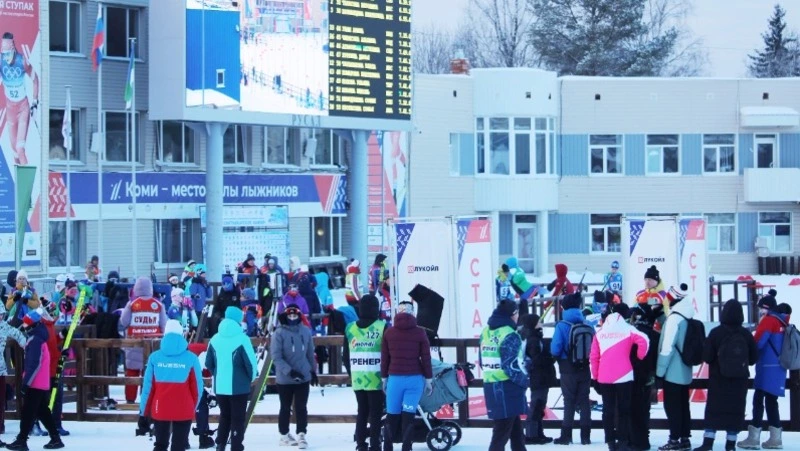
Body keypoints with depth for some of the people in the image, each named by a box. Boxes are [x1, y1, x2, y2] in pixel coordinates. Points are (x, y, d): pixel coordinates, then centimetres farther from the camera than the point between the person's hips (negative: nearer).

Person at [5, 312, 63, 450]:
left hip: (34, 384, -10)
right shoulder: (39, 339, 15)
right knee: (43, 412, 14)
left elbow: (34, 364, -21)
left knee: (28, 413, -6)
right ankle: (55, 439, 14)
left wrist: (26, 382, -20)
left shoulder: (35, 340, -15)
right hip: (43, 385, 10)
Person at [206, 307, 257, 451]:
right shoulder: (242, 339, -15)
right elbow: (251, 363, -15)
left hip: (220, 386, 5)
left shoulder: (215, 339, 3)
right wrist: (251, 377, 4)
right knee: (238, 418, 2)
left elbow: (209, 363, 8)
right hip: (239, 387, -5)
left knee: (224, 416, 20)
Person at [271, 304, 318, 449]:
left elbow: (310, 353, 13)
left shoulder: (305, 331, 2)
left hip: (303, 377, 3)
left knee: (301, 408, 0)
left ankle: (301, 435, 1)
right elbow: (276, 357, -15)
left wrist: (313, 371, 18)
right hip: (285, 379, -3)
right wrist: (289, 371, -22)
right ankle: (284, 435, 21)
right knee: (286, 408, 10)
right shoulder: (279, 333, -12)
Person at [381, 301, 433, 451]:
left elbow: (384, 358, 5)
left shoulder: (389, 333, 2)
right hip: (415, 378, -1)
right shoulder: (420, 333, -2)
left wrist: (384, 378, 14)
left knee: (392, 415, 8)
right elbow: (426, 358, 0)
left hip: (395, 378, 1)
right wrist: (429, 379, 7)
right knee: (408, 415, -1)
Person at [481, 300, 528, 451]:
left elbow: (483, 362, 14)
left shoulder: (486, 332, 10)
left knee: (516, 428, 21)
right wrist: (524, 381, -6)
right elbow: (511, 367, -20)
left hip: (490, 386, 9)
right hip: (507, 388, -9)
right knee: (502, 433, -4)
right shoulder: (510, 335, -16)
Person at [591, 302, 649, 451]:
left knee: (608, 409, 8)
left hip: (604, 377, 3)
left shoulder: (600, 332, 8)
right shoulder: (627, 329, -2)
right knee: (623, 409, 3)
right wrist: (640, 357, -1)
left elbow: (594, 356, 6)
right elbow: (643, 341, -19)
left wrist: (595, 377, 13)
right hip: (623, 376, -3)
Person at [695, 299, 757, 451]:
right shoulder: (746, 334, -5)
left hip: (719, 379, -2)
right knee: (736, 410, 7)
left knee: (714, 410, 3)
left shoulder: (716, 333, -12)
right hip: (739, 380, 2)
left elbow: (707, 356, -11)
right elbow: (754, 357, 1)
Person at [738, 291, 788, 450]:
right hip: (778, 368, 8)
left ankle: (754, 437, -8)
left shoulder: (768, 320, -11)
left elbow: (758, 342, -16)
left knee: (758, 400, -6)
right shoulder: (782, 321, 14)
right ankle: (775, 438, 10)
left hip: (768, 368, -8)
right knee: (771, 401, 11)